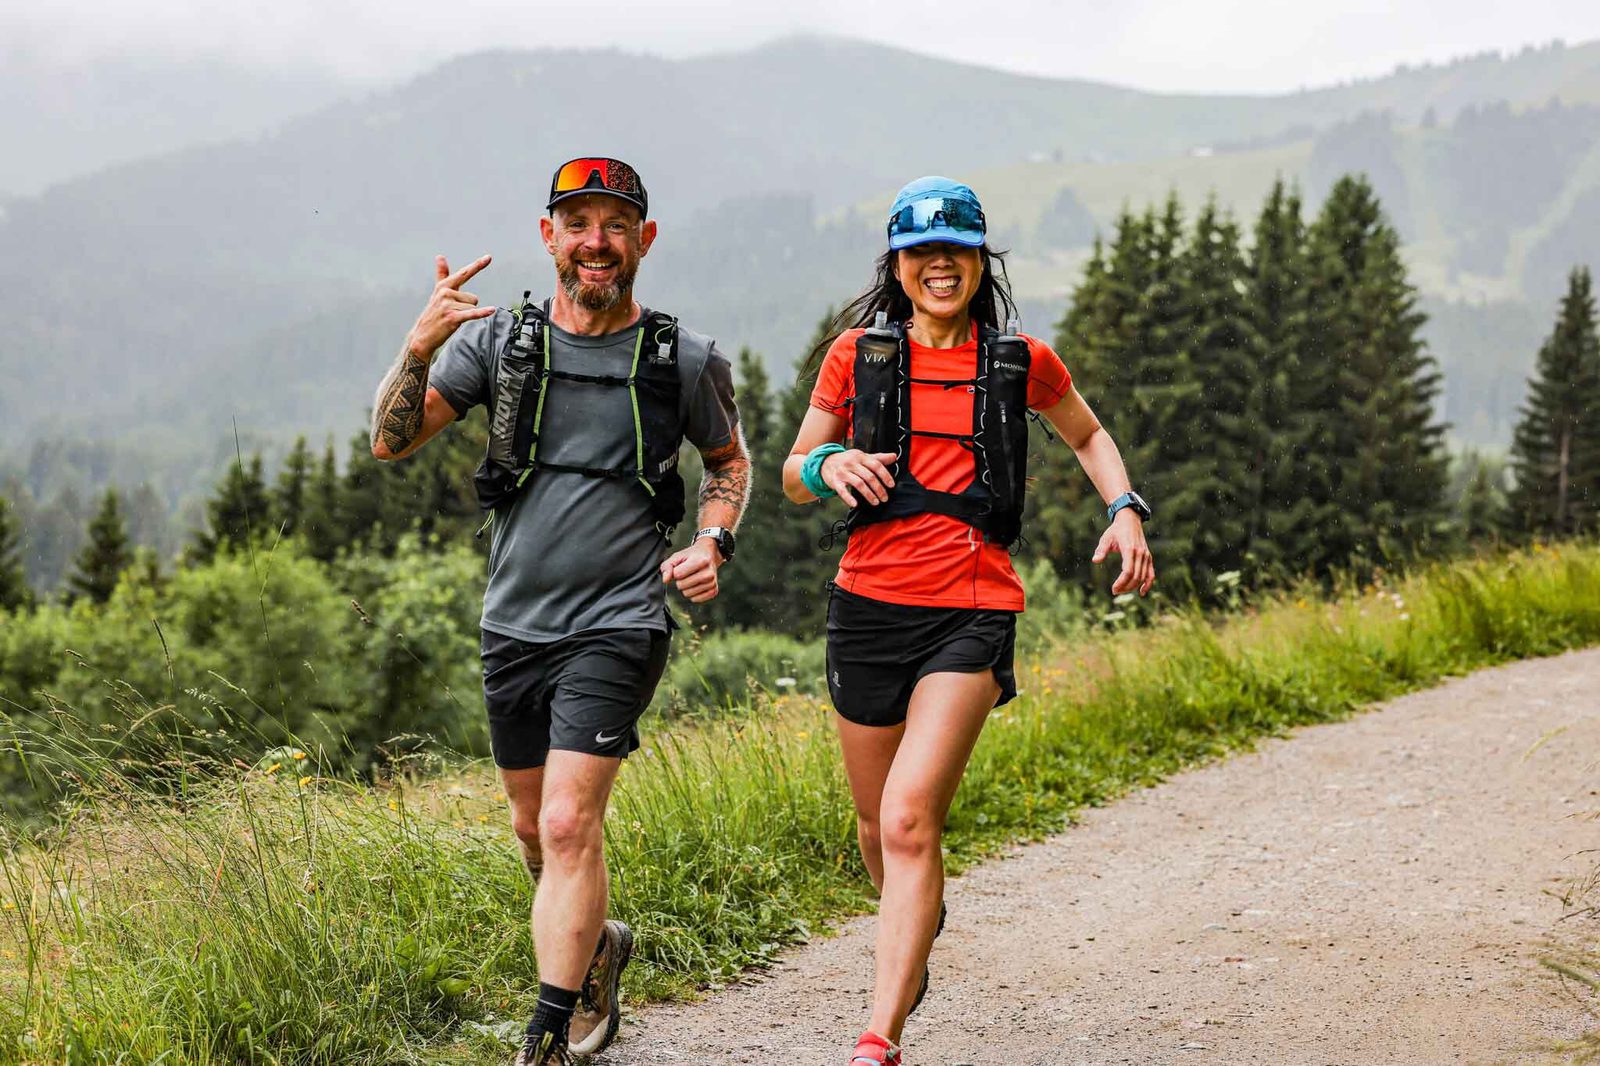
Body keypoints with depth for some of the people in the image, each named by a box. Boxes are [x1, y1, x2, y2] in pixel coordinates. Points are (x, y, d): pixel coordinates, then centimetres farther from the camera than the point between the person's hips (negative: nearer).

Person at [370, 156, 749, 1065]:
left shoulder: (684, 360, -3)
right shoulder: (499, 340, -1)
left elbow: (731, 460, 14)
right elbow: (391, 442, -5)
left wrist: (714, 543, -5)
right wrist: (420, 346, -23)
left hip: (618, 625, -4)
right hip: (514, 624, 4)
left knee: (569, 828, -15)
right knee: (535, 828, 17)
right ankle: (599, 946, 45)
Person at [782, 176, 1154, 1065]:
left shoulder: (1022, 362, 5)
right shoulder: (858, 353, 5)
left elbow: (1089, 435, 24)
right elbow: (793, 475, 11)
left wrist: (1126, 509, 6)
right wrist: (829, 465, -12)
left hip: (972, 613, -2)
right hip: (870, 602, 2)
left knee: (908, 822, -17)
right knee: (879, 826, 14)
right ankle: (920, 928, 49)